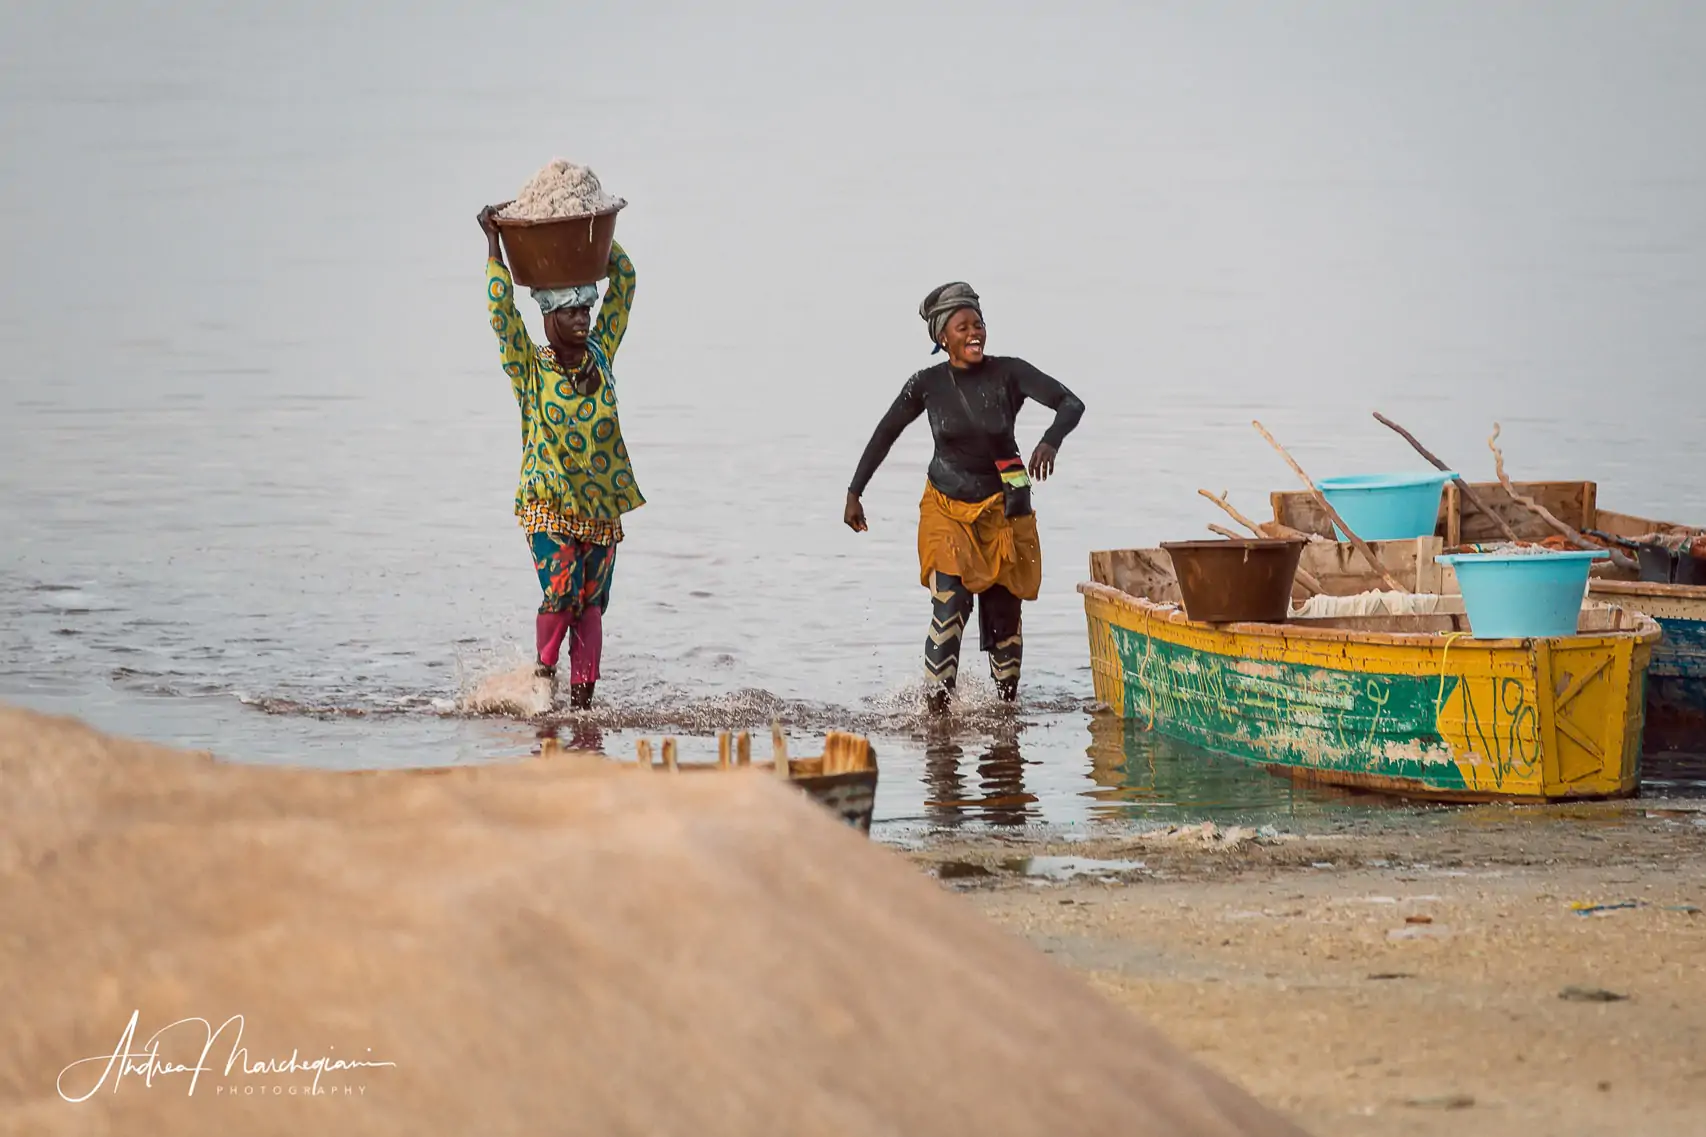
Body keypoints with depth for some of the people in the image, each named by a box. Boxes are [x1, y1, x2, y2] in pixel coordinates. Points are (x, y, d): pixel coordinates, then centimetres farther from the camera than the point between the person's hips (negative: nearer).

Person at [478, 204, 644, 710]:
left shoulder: (599, 353, 5)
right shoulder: (530, 367, -6)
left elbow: (623, 280, 7)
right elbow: (501, 308, -17)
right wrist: (493, 242, -14)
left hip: (601, 505, 4)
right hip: (549, 504, -4)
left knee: (590, 606, 4)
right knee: (561, 592, -19)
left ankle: (581, 698, 11)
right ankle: (544, 676, 2)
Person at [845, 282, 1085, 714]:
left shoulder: (1008, 373, -10)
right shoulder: (927, 384, -6)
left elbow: (1071, 404, -18)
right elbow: (884, 435, 7)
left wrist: (1050, 442, -38)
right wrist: (854, 494, 9)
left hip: (1002, 511, 1)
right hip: (947, 510, -1)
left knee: (1003, 613, 5)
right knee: (950, 603, -18)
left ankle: (1007, 706, 20)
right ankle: (937, 710, -18)